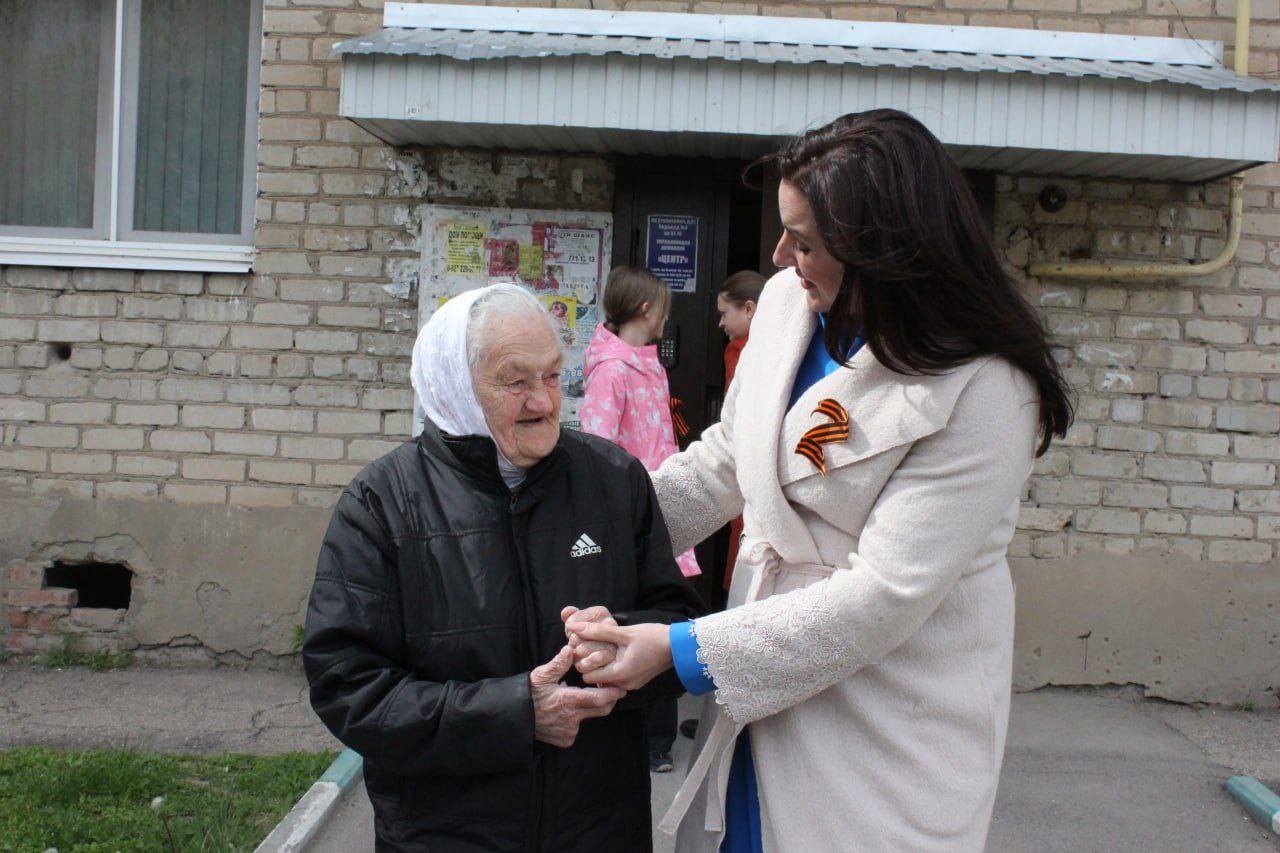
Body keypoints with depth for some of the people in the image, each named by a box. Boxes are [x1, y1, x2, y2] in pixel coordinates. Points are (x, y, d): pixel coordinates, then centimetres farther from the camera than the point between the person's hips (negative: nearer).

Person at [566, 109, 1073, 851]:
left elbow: (884, 597, -25)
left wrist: (682, 648, -24)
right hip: (762, 689, 6)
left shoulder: (985, 391, -23)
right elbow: (723, 462, 11)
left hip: (892, 728, -5)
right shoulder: (787, 303, -3)